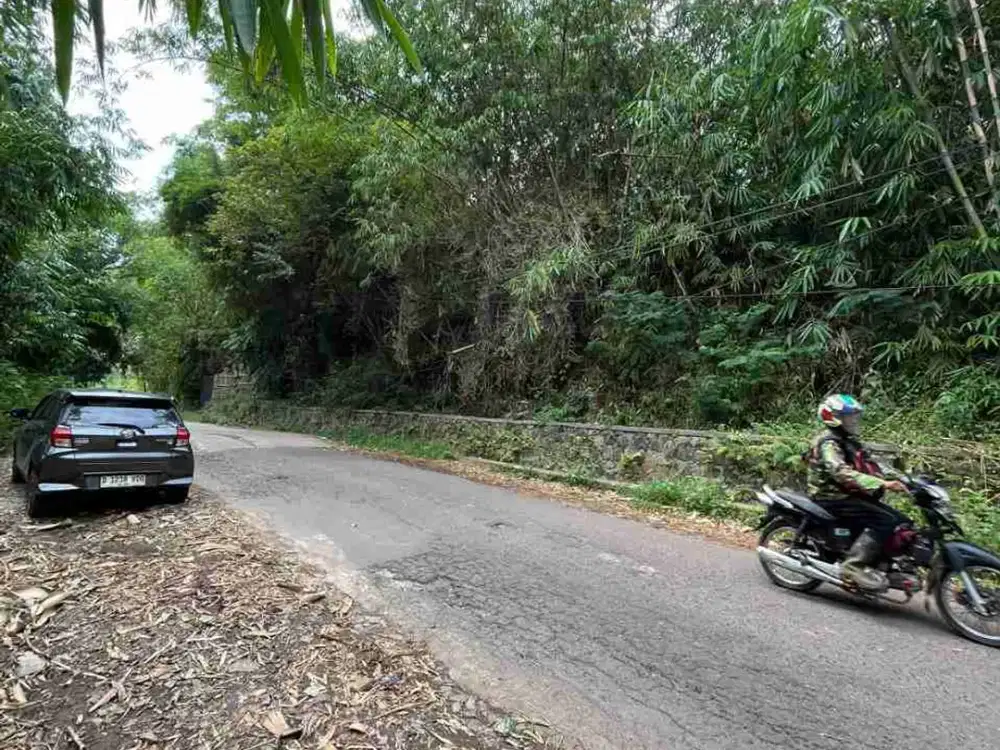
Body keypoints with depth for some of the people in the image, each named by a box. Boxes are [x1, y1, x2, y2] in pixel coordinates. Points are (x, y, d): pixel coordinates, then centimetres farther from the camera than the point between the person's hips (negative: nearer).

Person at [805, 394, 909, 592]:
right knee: (883, 520, -25)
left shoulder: (849, 442, 18)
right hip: (833, 499, -9)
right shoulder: (828, 443, -15)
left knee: (901, 521, 3)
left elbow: (869, 468, 18)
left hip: (850, 495, 9)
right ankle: (854, 565, -26)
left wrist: (894, 480, 4)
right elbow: (841, 473, -30)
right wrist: (881, 484, -37)